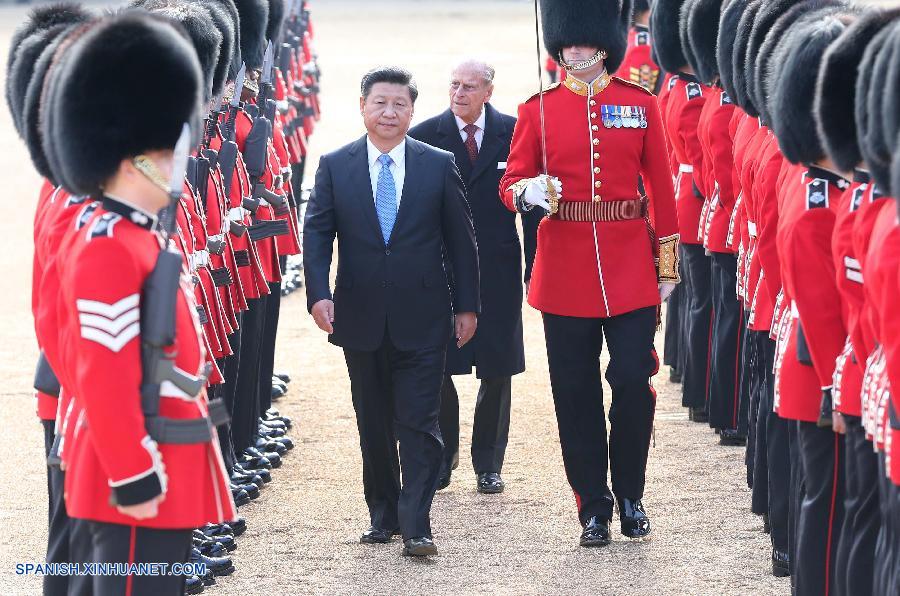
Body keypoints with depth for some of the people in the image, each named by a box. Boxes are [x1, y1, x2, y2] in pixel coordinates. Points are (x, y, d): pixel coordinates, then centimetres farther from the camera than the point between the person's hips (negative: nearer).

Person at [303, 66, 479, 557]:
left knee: (418, 422, -6)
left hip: (421, 318, -2)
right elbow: (316, 234, 0)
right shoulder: (335, 167, 3)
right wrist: (319, 293, -14)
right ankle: (383, 516, 22)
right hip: (361, 318, 2)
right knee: (374, 424, 11)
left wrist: (466, 305, 2)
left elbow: (460, 240, 5)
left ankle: (416, 526, -7)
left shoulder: (439, 166, 1)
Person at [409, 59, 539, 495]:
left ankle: (488, 465, 18)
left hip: (498, 272, 0)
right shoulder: (423, 137, -1)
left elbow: (533, 203, 3)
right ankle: (442, 455, 22)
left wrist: (535, 266, 0)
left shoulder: (515, 134, 0)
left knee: (497, 371, 5)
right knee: (435, 369, 2)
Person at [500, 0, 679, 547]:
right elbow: (511, 182, 4)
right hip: (565, 270, 0)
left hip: (630, 267, 0)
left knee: (634, 383, -3)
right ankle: (594, 507, 13)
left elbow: (662, 188, 6)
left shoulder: (641, 105, 3)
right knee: (576, 393, 3)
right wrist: (527, 192, -21)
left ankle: (631, 496, 15)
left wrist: (667, 263, 4)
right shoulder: (538, 110, 3)